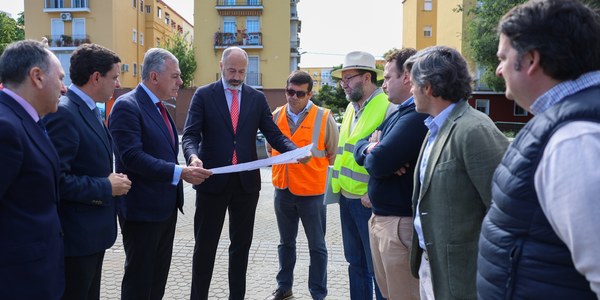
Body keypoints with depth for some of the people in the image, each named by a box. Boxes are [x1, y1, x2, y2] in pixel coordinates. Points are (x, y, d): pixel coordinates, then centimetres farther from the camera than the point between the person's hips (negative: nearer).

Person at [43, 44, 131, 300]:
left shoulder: (89, 109, 10)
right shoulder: (63, 113, -21)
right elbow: (57, 179, -27)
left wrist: (112, 179, 0)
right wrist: (106, 187, -18)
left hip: (93, 232, 9)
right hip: (76, 236, -9)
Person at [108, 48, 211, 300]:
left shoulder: (158, 107, 13)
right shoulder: (127, 106, -16)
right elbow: (132, 157, -26)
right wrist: (180, 172, -29)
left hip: (166, 206, 9)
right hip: (142, 209, -9)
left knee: (159, 275, 19)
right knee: (139, 278, 5)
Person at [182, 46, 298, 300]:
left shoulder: (257, 98, 7)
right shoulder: (203, 95, 0)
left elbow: (273, 134, 3)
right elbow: (190, 135, -7)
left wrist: (295, 150, -16)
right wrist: (193, 156, -29)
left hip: (247, 181, 3)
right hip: (213, 180, -2)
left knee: (241, 245, 14)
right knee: (205, 245, 7)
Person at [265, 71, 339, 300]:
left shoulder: (324, 117, -9)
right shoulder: (276, 116, 3)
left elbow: (334, 155, -1)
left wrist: (312, 166, 0)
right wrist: (283, 167, 9)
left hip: (311, 192, -4)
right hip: (283, 190, 4)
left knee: (317, 246, 6)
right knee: (286, 242, 18)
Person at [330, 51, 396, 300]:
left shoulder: (388, 108, -14)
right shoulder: (351, 108, 13)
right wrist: (341, 185, 15)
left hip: (369, 201, -8)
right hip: (346, 197, 8)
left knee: (377, 267, 4)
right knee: (355, 262, 19)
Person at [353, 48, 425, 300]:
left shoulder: (416, 116, -20)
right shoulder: (398, 113, 14)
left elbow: (378, 163, -26)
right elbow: (360, 145, 13)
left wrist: (370, 154, -2)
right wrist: (371, 149, -11)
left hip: (399, 223, -10)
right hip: (380, 217, 10)